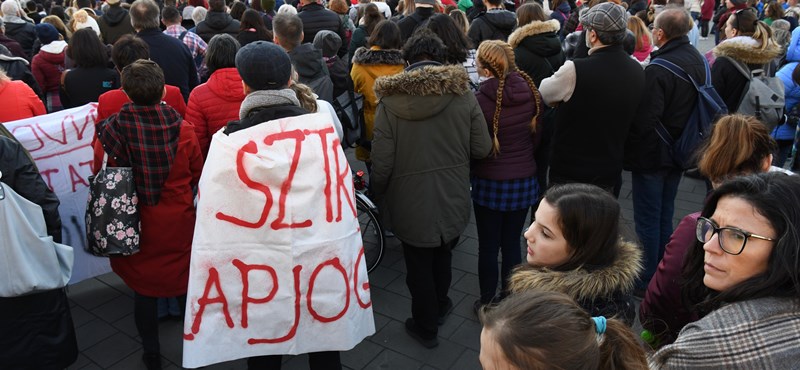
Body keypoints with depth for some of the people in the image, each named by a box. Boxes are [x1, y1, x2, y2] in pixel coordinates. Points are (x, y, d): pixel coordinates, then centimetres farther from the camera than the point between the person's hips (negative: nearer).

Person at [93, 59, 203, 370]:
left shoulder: (108, 134, -16)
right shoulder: (183, 131, -17)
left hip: (134, 226, 0)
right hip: (179, 226, 0)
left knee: (143, 291, 17)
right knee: (185, 285, 18)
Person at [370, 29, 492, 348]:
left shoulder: (390, 101, -15)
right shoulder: (463, 94, -10)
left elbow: (382, 163, -14)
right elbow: (482, 149, -6)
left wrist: (377, 195, 5)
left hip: (410, 205, -2)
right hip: (453, 201, 3)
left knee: (419, 266, 16)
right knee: (442, 256, 27)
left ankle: (426, 327, 35)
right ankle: (439, 307, 49)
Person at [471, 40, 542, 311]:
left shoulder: (482, 99, -20)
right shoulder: (531, 92, -7)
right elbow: (538, 133, 5)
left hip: (490, 182, -4)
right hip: (525, 179, 4)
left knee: (488, 247, 11)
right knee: (512, 243, 16)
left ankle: (488, 303, 24)